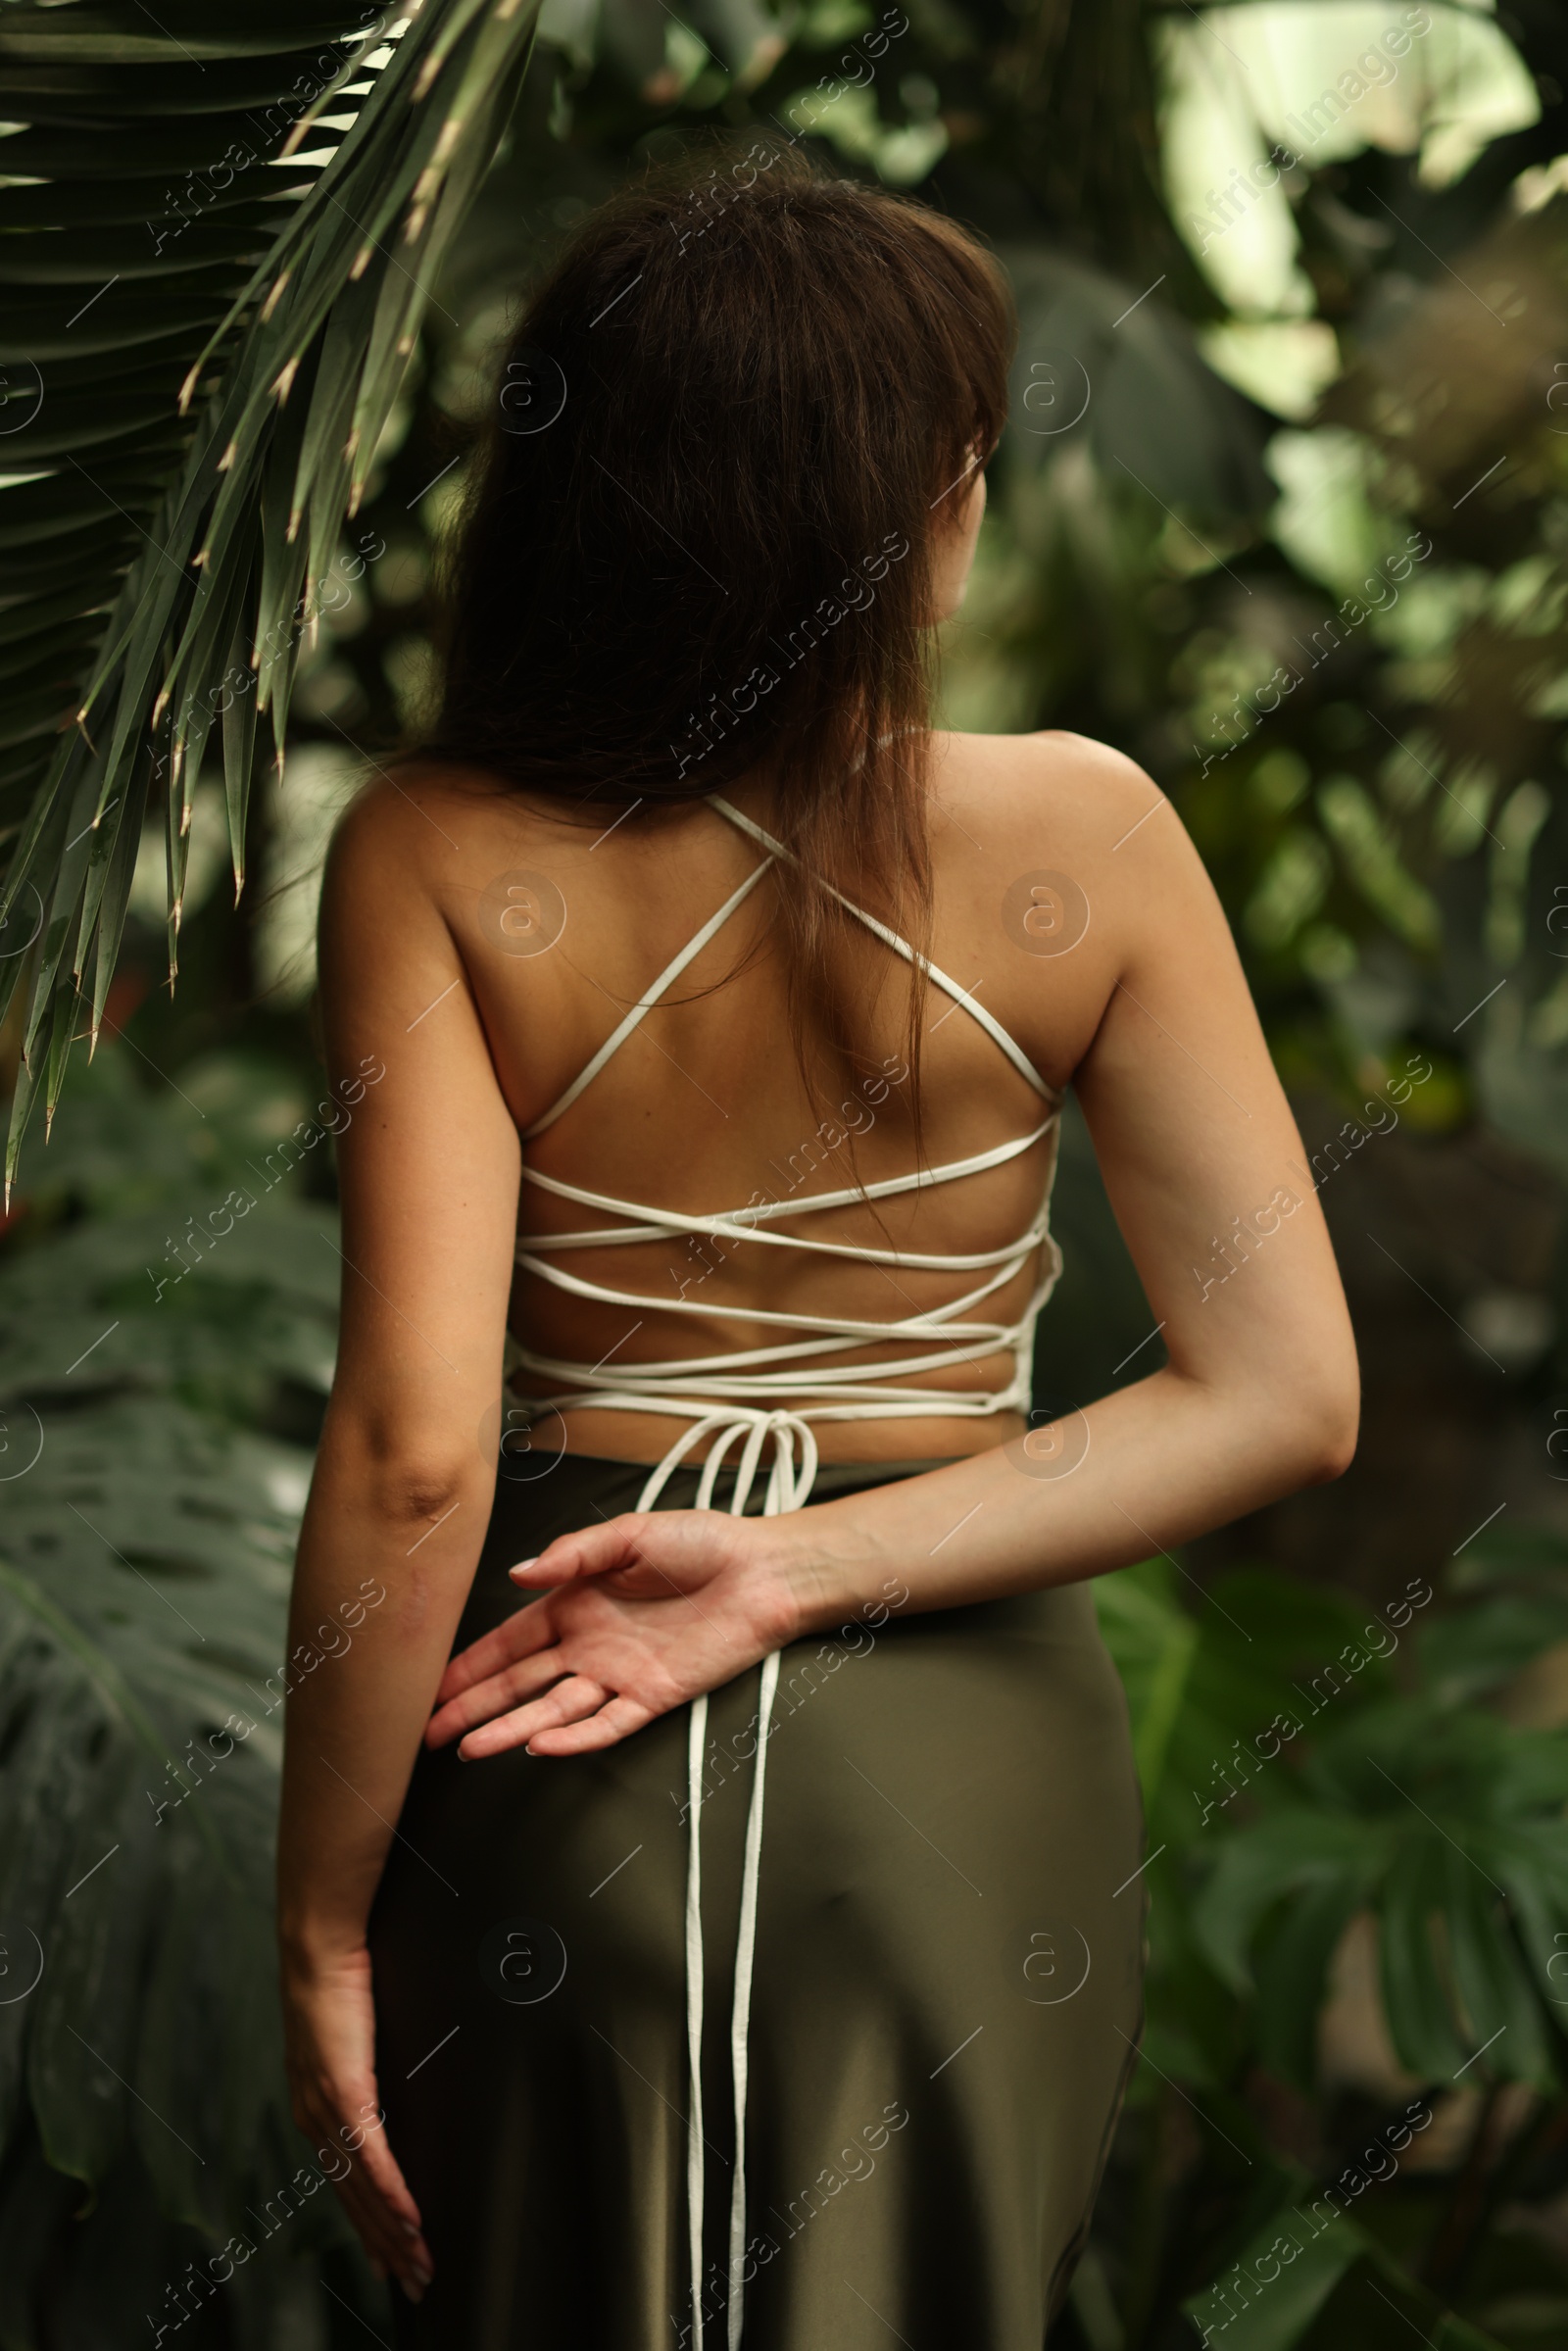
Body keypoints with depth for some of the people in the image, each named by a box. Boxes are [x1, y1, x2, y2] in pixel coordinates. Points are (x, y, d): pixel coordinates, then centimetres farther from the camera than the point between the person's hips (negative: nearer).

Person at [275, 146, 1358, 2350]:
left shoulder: (434, 861, -13)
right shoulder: (1080, 835, -10)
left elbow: (411, 1445, -19)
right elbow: (1285, 1395, -12)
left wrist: (324, 1917, -9)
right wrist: (805, 1570, -12)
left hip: (544, 1759, 0)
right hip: (970, 1748, 1)